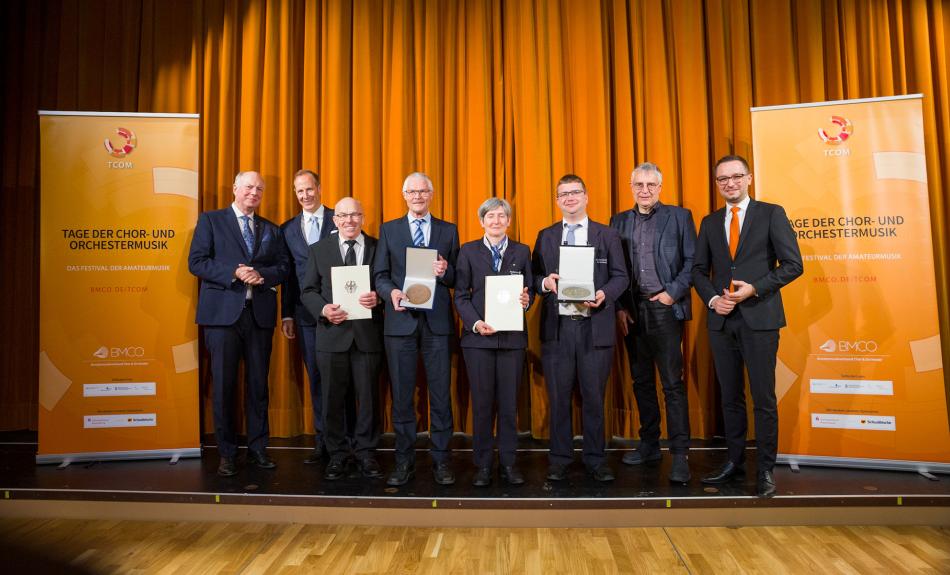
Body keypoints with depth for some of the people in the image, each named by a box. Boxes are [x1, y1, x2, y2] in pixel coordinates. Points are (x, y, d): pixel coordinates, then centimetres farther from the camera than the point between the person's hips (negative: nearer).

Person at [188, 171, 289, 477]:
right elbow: (196, 262, -3)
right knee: (223, 385, 2)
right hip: (223, 312, -3)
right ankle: (227, 452, 15)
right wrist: (234, 273, -15)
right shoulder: (211, 220, 6)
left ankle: (258, 448, 20)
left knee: (258, 384, 8)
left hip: (260, 314, 3)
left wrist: (261, 275, -10)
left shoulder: (272, 230, 16)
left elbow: (283, 267, 10)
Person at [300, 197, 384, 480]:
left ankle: (365, 452, 21)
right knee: (332, 397, 7)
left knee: (368, 397, 6)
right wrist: (323, 309, -11)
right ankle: (337, 454, 21)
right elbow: (308, 290, 7)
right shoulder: (319, 250, 9)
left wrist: (378, 298, -16)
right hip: (332, 333, 1)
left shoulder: (378, 247, 6)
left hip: (368, 333, 0)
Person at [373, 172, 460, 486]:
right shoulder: (389, 229, 10)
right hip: (401, 320, 0)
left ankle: (441, 460, 15)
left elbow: (457, 278, 8)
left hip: (437, 320, 0)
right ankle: (404, 460, 18)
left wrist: (444, 272, -14)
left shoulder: (449, 230, 10)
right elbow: (380, 275, 6)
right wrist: (391, 292, -14)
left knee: (441, 392, 3)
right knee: (402, 393, 6)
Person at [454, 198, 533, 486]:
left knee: (509, 402, 5)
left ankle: (508, 463, 17)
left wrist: (526, 300, -14)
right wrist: (475, 323, -12)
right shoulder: (468, 251, 6)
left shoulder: (522, 251, 11)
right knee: (482, 403, 3)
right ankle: (482, 465, 14)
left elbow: (529, 290, 9)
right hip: (478, 336, -1)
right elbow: (460, 295, 2)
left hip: (512, 337, 1)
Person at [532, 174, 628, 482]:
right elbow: (534, 276, 10)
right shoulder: (545, 236, 12)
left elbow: (620, 276, 4)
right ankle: (559, 459, 20)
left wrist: (604, 294, -15)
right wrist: (545, 283, -12)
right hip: (557, 327, 1)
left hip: (595, 327, -1)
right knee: (558, 398, 7)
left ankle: (595, 460, 20)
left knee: (594, 397, 6)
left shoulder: (608, 235, 7)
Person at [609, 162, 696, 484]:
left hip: (665, 308, -4)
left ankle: (679, 454, 0)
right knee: (641, 381, 11)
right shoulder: (619, 222, 13)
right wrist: (619, 308, 1)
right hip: (632, 311, 4)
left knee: (672, 383, -5)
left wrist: (673, 293, -10)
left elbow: (692, 260, 0)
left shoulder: (679, 216, 4)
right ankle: (649, 444, 23)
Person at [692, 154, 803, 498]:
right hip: (721, 320, 4)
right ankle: (734, 461, 22)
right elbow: (699, 269, 14)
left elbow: (792, 264, -3)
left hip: (759, 318, -4)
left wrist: (755, 288, -14)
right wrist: (712, 298, -4)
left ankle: (765, 469, 12)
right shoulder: (709, 222, 13)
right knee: (730, 396, 11)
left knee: (763, 398, 1)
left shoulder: (771, 214, 1)